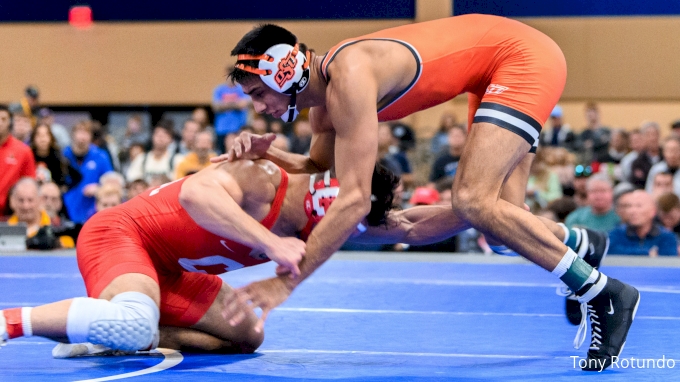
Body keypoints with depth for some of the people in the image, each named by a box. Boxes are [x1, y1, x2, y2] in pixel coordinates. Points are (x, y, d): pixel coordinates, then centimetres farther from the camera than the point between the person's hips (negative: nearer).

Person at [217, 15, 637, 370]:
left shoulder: (348, 78, -29)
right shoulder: (325, 92, 0)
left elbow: (355, 200, -34)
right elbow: (320, 169, 17)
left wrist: (286, 281, -32)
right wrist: (267, 153, -4)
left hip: (524, 57, -9)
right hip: (501, 68, 9)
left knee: (473, 203, -20)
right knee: (499, 218, 6)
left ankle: (607, 293, -10)